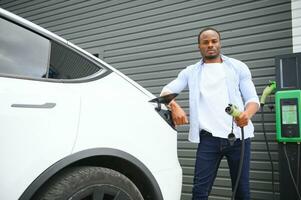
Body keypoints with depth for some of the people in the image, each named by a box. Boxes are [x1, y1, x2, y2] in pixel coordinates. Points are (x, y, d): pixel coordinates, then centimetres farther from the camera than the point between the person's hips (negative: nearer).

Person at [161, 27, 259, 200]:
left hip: (239, 136, 1)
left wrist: (247, 114, -20)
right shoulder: (191, 72, 12)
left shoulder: (238, 67, 11)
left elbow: (253, 99, 5)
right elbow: (166, 91, 2)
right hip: (209, 138, 0)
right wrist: (174, 106, -22)